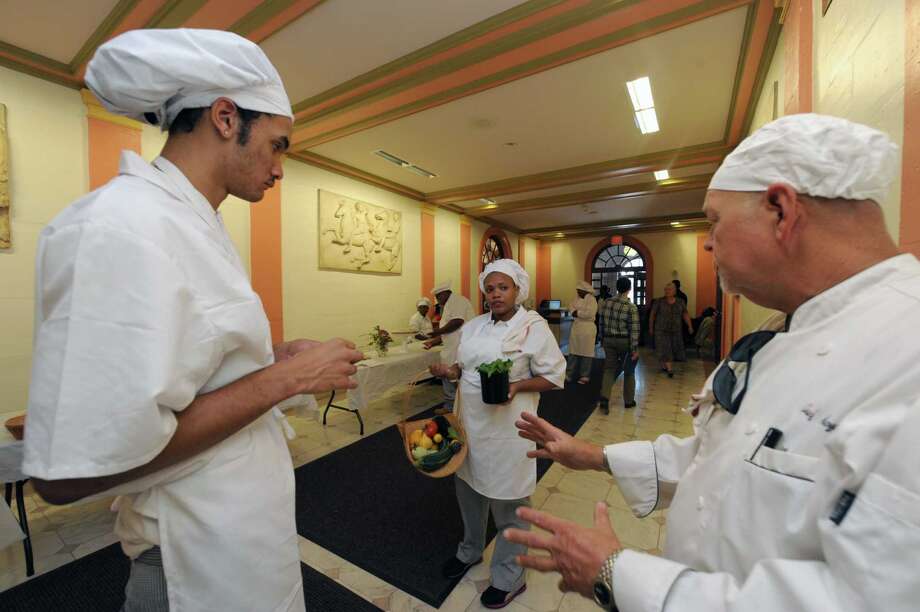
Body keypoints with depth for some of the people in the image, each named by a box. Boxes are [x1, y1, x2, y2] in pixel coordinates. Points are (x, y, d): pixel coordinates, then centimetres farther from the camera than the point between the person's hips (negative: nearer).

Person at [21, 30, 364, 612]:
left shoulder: (192, 224, 5)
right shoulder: (122, 225, -24)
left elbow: (189, 359, 11)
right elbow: (70, 469, -27)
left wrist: (276, 358, 0)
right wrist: (287, 377, -24)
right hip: (205, 559, -8)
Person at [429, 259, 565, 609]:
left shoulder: (533, 326, -13)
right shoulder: (473, 326, 5)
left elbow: (554, 376, -11)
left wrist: (518, 386, -25)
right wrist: (451, 372, -7)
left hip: (507, 427, -6)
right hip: (470, 422, 6)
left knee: (508, 503, 12)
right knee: (468, 489, 23)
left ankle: (509, 578, 38)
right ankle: (470, 550, 51)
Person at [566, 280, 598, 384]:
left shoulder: (591, 299, -11)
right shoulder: (579, 299, 13)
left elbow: (590, 313, -23)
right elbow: (571, 306, 6)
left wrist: (577, 313, -12)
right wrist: (574, 312, -14)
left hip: (587, 328, -8)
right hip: (576, 327, 8)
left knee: (586, 352, 2)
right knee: (573, 351, 10)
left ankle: (585, 376, 12)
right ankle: (569, 374, 17)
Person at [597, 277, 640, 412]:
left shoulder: (606, 303, -1)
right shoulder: (631, 307, -15)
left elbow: (602, 322, 6)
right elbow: (634, 330, -15)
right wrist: (635, 349, -11)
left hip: (609, 340, 3)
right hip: (625, 341, -3)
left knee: (610, 369, 8)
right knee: (629, 371, 15)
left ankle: (604, 398, -10)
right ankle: (628, 401, 27)